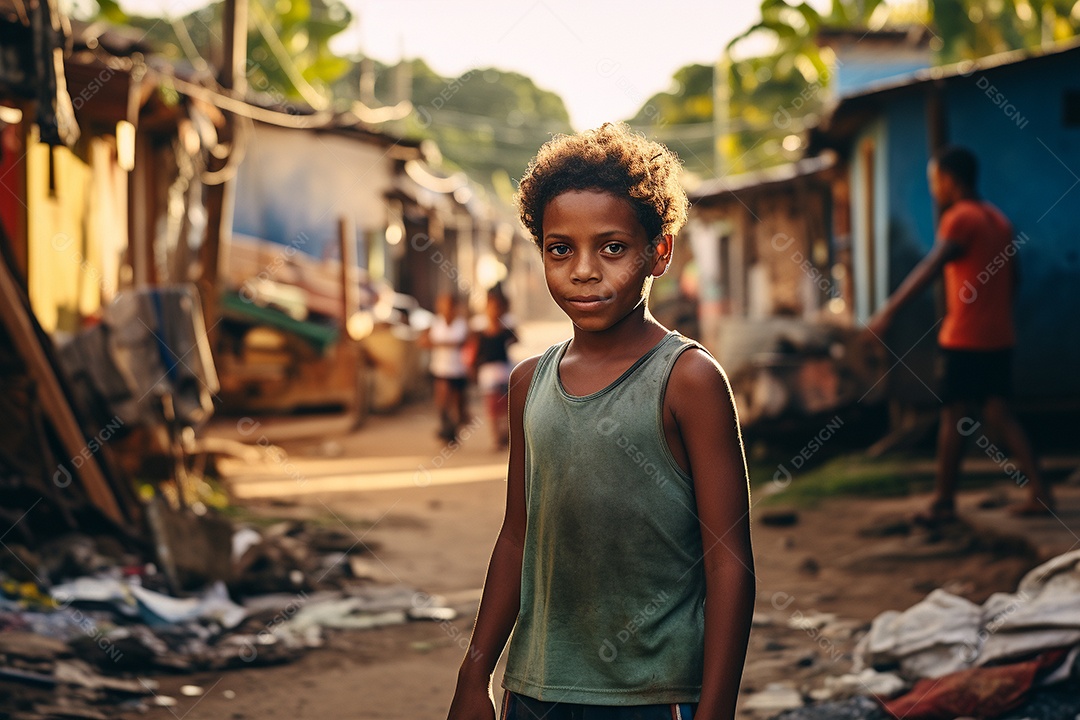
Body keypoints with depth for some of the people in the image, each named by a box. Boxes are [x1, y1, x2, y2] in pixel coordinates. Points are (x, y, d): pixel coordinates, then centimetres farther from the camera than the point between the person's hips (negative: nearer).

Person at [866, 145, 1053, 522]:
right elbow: (1013, 278, 18)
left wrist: (889, 310, -27)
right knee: (998, 413, 10)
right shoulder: (998, 219, 14)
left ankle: (944, 501, 6)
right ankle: (1038, 492, 3)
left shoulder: (960, 218, -11)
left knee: (954, 416, 0)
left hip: (965, 339, -8)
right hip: (999, 336, 8)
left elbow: (929, 268, -23)